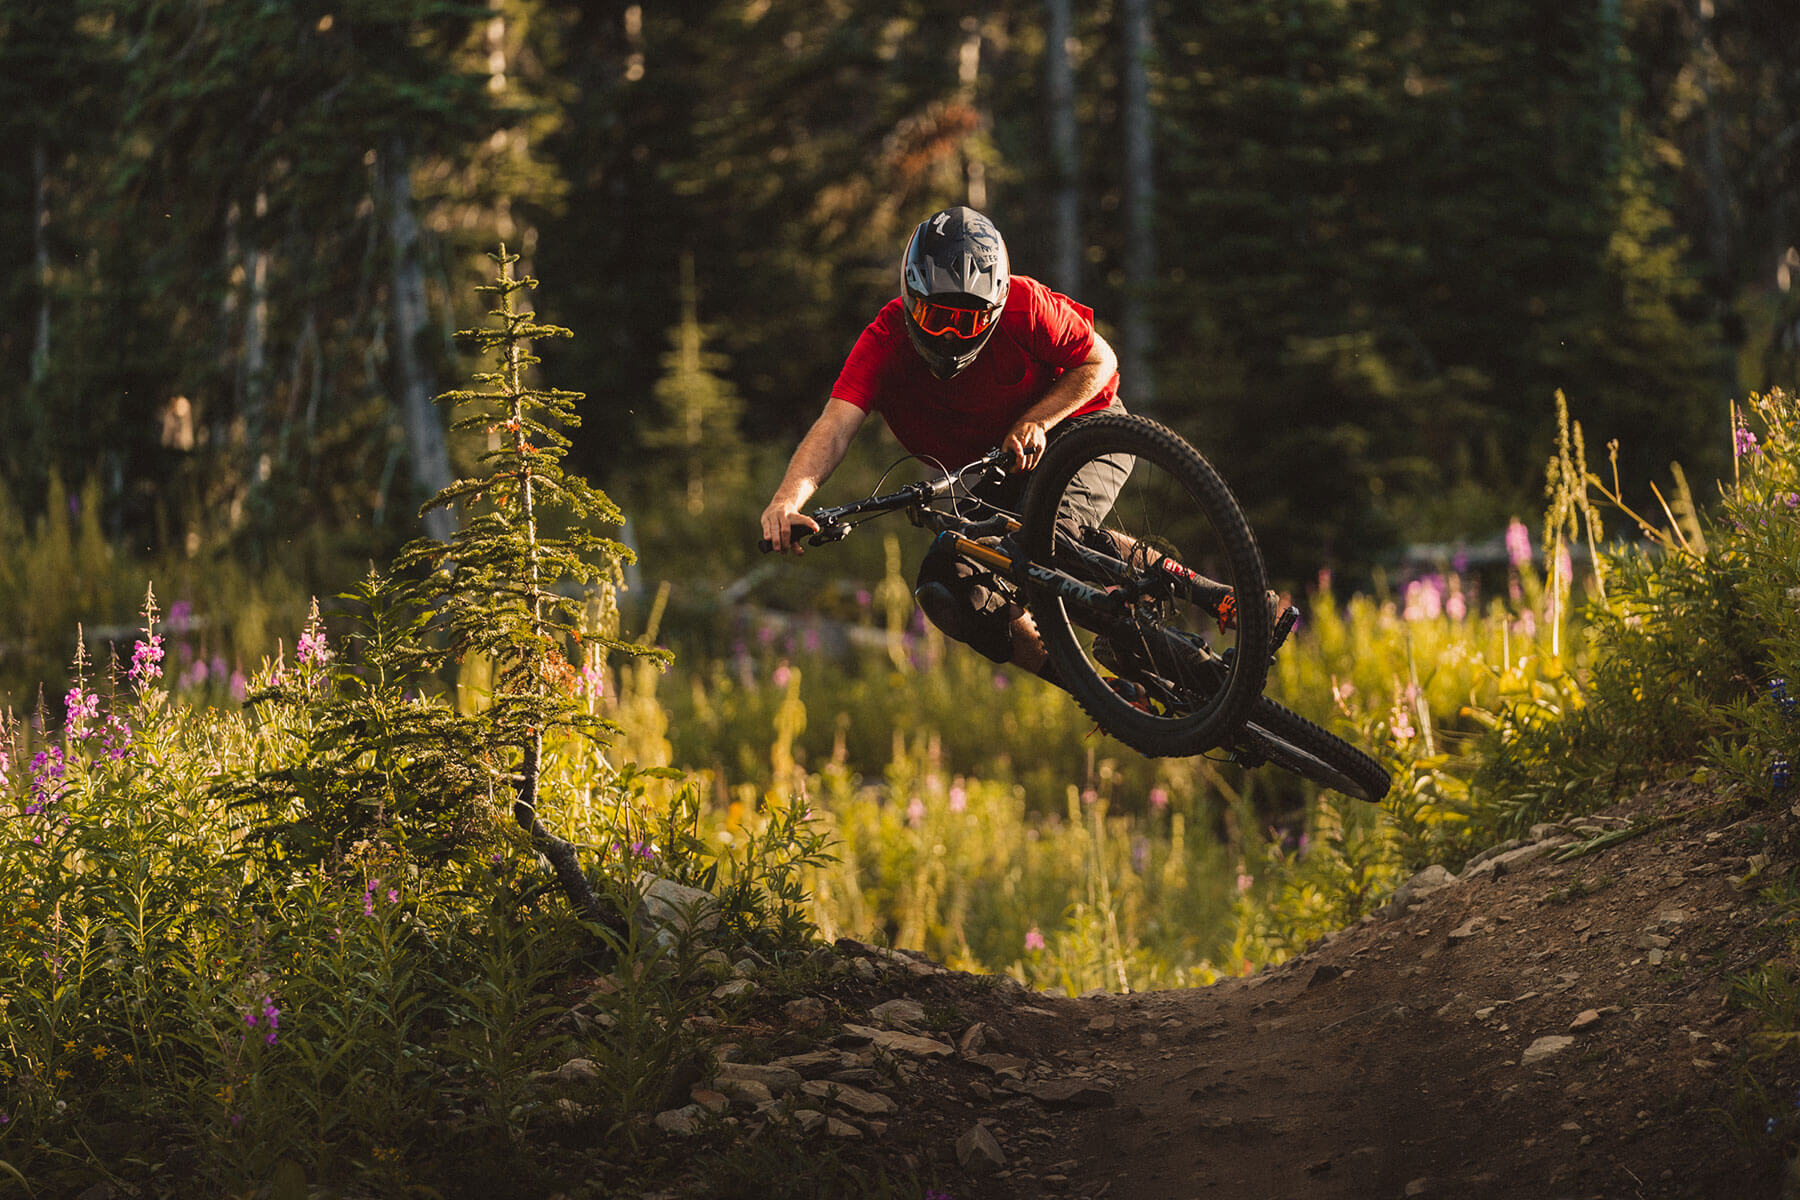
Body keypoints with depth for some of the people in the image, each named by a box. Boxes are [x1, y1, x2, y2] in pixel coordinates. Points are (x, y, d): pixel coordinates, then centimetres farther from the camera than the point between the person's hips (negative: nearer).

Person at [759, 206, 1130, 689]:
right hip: (998, 471, 4)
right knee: (949, 587, -16)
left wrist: (1036, 420, -27)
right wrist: (788, 498, -54)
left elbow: (1099, 361, -11)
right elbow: (836, 423, -36)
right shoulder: (885, 341, -22)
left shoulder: (1023, 305, -26)